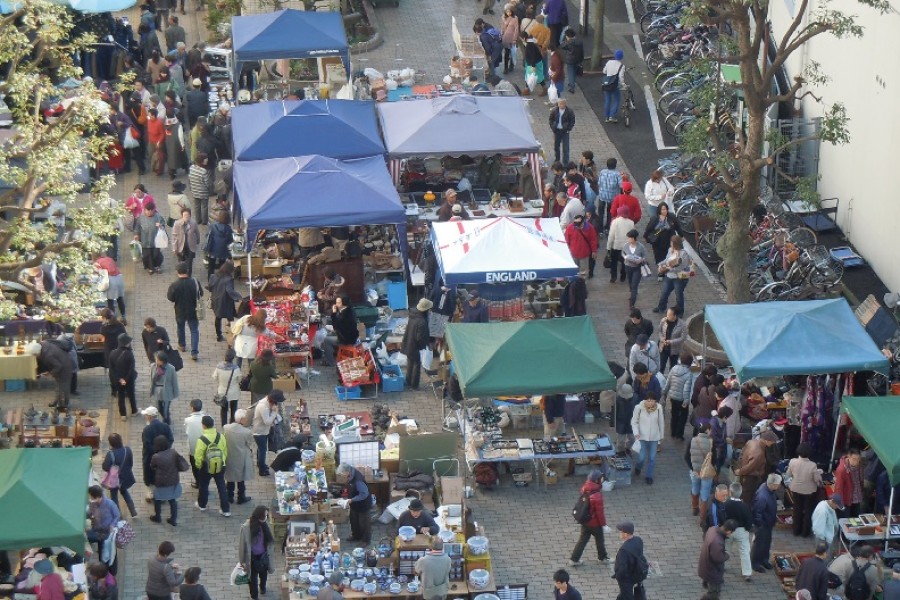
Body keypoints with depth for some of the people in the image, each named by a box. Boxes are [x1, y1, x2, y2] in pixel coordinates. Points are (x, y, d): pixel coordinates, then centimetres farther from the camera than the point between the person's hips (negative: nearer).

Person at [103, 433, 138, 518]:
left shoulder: (110, 454, -29)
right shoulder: (127, 450, -15)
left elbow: (105, 468, -22)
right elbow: (131, 463, -3)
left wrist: (105, 460, -4)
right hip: (125, 477, 5)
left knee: (114, 495, 18)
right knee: (124, 491, 30)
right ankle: (133, 510, 29)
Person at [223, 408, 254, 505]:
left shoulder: (225, 428, -17)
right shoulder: (247, 432, -27)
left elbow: (223, 442, -5)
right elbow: (250, 446, -13)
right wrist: (250, 454, 7)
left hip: (229, 458, 3)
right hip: (241, 460, -3)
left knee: (230, 479, 22)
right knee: (241, 479, 18)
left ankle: (229, 497, 35)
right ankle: (241, 498, 33)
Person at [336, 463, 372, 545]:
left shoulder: (357, 480, -39)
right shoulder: (348, 474, -14)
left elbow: (364, 494, -33)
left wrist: (350, 500, -32)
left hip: (363, 503, -8)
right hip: (354, 503, 8)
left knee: (364, 522, 12)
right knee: (353, 520, 24)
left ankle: (366, 540, 32)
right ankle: (356, 535, 47)